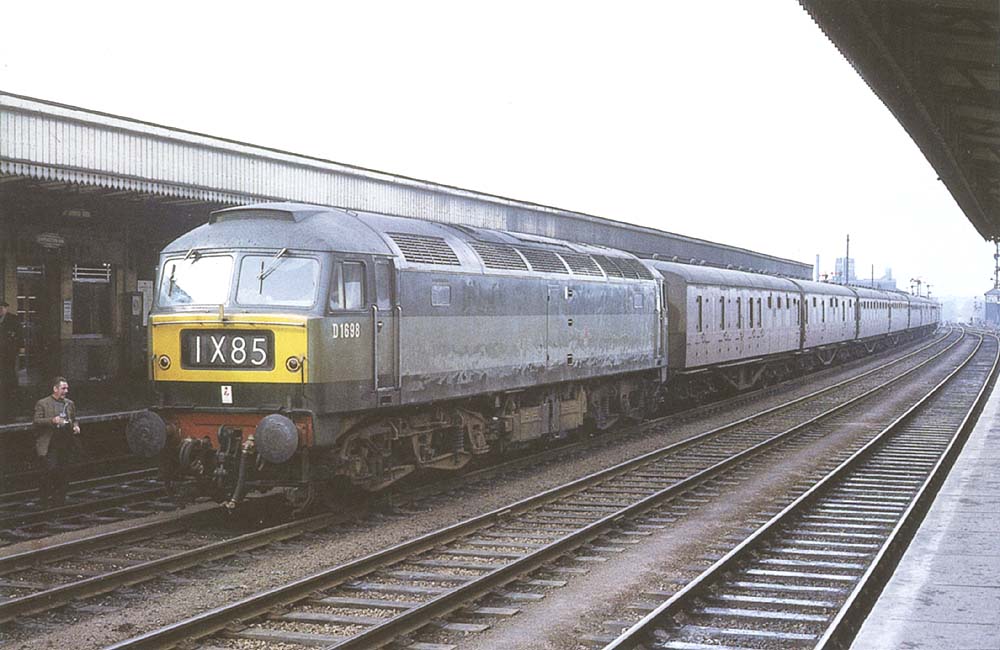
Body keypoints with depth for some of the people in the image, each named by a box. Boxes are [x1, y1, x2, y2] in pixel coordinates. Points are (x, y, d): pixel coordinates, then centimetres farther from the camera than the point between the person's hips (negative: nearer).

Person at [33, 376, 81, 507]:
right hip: (49, 445, -5)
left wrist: (75, 426, 3)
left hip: (65, 444, 5)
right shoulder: (42, 403, -1)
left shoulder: (70, 404, 15)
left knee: (62, 473, 6)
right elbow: (36, 421, -8)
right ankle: (45, 497, 2)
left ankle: (59, 500, 13)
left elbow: (74, 419, 26)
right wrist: (52, 421, -23)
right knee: (50, 469, -13)